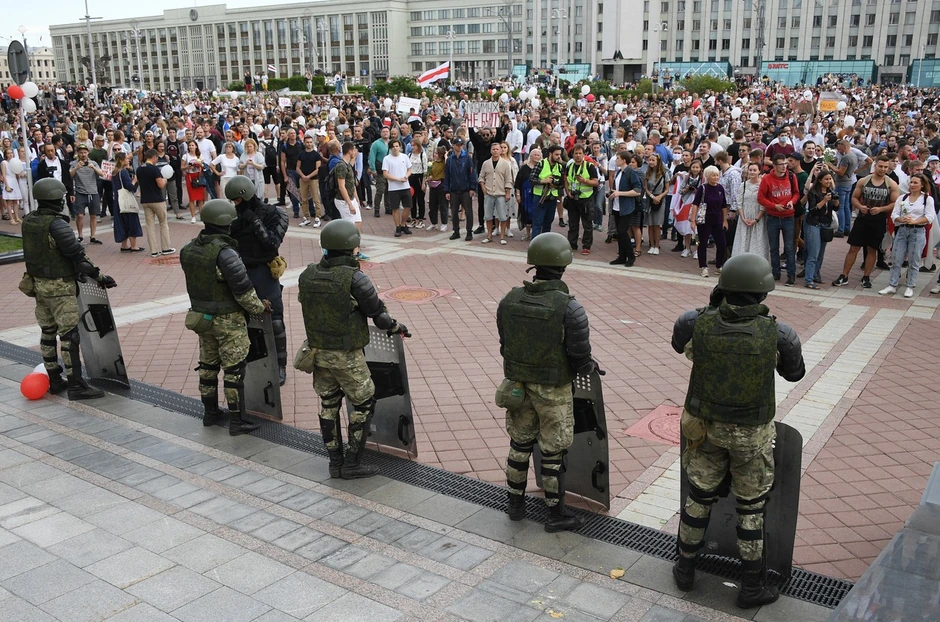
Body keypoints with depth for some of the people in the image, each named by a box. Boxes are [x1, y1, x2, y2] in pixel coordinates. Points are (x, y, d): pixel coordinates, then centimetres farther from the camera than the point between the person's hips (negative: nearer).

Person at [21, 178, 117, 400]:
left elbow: (34, 251, 12)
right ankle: (76, 385, -2)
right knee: (69, 334, -4)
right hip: (60, 286, -9)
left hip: (38, 282, 9)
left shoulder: (28, 221, 4)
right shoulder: (57, 225, -21)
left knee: (47, 332, 15)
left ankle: (54, 380, 25)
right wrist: (99, 276, -12)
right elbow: (77, 255, -20)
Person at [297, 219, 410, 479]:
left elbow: (308, 310, 7)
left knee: (328, 405, 16)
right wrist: (397, 327, 7)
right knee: (363, 404, 10)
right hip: (346, 356, -6)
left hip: (318, 351, 6)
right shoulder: (354, 278, -20)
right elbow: (377, 312, -12)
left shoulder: (307, 276, -2)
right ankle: (351, 463, 13)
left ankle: (335, 462, 25)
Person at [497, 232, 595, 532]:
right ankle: (556, 514, 26)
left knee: (520, 444, 21)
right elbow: (582, 360, -17)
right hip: (553, 391, -4)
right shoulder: (570, 309, -23)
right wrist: (589, 367, 6)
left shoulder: (509, 300, -9)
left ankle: (516, 503, 36)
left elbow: (504, 346, 2)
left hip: (517, 384, 4)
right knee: (553, 452, 11)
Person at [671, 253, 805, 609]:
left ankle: (685, 570, 36)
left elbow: (678, 344, 6)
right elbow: (795, 373, 0)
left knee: (699, 498, 21)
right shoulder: (778, 334, -22)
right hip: (751, 434, -2)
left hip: (704, 427, 2)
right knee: (751, 507, 16)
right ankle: (751, 587, 29)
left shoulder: (695, 323, -19)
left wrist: (713, 307, 7)